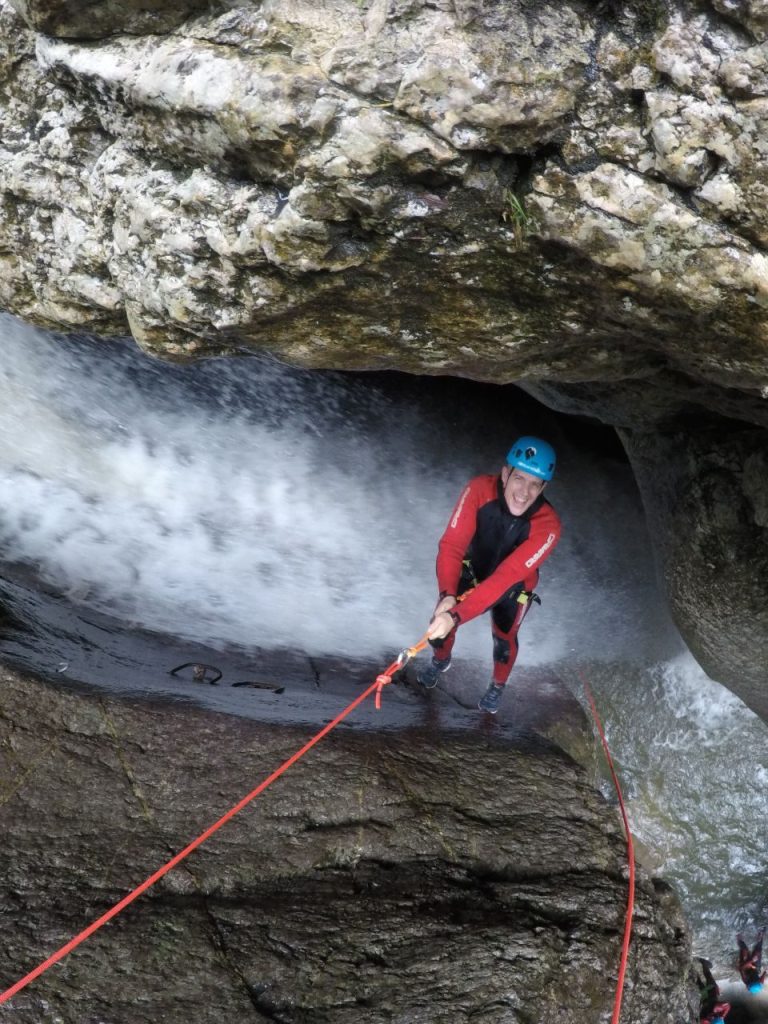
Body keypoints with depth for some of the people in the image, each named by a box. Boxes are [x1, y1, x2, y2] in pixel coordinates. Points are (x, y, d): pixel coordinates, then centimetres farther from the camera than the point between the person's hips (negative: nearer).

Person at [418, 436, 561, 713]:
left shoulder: (548, 525, -39)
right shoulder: (479, 489, -35)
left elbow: (506, 577, -43)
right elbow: (452, 544, -37)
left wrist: (456, 615, -52)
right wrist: (447, 595, -54)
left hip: (513, 586, -1)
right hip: (471, 570, 1)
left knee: (504, 638, 10)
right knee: (439, 622, 4)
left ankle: (498, 686, 46)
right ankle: (441, 661, 43)